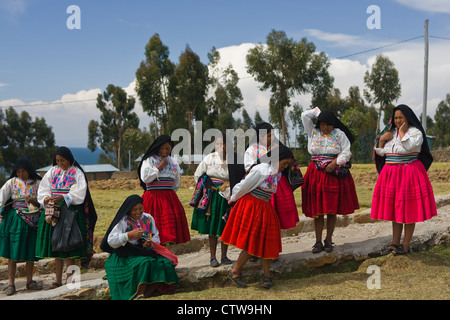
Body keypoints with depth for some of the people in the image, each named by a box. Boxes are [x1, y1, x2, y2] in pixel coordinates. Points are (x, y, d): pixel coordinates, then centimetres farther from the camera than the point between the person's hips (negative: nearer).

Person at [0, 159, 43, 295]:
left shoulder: (37, 183, 5)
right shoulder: (12, 182, 5)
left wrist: (33, 202, -17)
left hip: (32, 221, 1)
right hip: (15, 220, -1)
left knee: (30, 253, 5)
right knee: (12, 253, -2)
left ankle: (29, 281, 18)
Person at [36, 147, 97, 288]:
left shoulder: (77, 173, -1)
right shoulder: (52, 172, 12)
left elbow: (79, 193, -10)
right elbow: (43, 189, 7)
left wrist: (63, 198, -23)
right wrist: (46, 198, -14)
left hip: (71, 212, -4)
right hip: (54, 212, 4)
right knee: (56, 245, 6)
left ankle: (70, 278, 1)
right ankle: (58, 278, 12)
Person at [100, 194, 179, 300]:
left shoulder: (148, 218, 11)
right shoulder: (123, 221, -4)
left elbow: (156, 237, 14)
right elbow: (111, 241, -12)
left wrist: (150, 243, -10)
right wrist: (129, 234, -23)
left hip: (146, 251, 5)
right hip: (127, 254, -5)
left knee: (165, 263, -21)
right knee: (143, 263, -35)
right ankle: (139, 293, -20)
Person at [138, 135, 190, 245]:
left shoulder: (173, 162, 15)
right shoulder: (149, 160, 3)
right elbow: (145, 178, -9)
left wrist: (168, 193, 13)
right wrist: (159, 167, -6)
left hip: (169, 197, 4)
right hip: (153, 197, -4)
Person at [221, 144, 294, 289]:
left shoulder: (277, 174, 7)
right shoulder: (261, 170, -19)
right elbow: (243, 186, -10)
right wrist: (233, 199, 5)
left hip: (265, 209, 8)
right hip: (251, 206, -7)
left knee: (265, 242, 8)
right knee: (251, 243, -4)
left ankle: (267, 275, 15)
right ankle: (235, 272, 12)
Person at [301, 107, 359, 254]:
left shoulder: (339, 134, 4)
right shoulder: (313, 132, 9)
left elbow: (346, 152, -1)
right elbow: (305, 115, 5)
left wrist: (336, 162, -14)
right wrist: (318, 112, 12)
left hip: (334, 174, -1)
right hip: (316, 174, 1)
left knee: (332, 210, 1)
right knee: (317, 210, 0)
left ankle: (328, 240, 11)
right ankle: (318, 242, 5)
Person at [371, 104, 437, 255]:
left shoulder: (415, 132, -4)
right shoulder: (391, 132, 15)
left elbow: (407, 147, -22)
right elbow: (380, 152, 16)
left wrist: (402, 132, -12)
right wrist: (381, 139, 0)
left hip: (408, 173, -6)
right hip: (391, 174, 6)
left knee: (408, 210, -2)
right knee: (394, 209, 9)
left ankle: (406, 245, 6)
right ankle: (395, 243, 15)